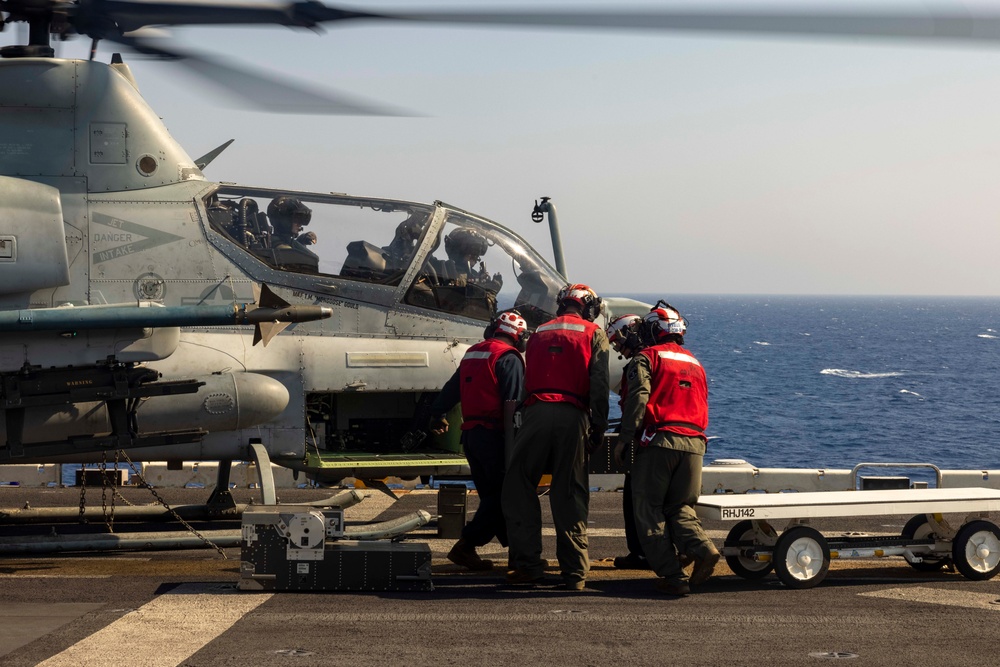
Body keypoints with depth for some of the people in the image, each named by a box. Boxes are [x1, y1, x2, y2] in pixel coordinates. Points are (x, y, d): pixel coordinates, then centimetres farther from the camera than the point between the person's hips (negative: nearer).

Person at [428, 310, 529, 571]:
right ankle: (465, 546, -13)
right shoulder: (509, 358, -8)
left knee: (492, 495, 11)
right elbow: (514, 402, -17)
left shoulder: (472, 354, 17)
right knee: (502, 494, -6)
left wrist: (438, 416, 42)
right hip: (494, 434, -9)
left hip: (470, 433, 9)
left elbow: (451, 390, 27)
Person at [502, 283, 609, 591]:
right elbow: (599, 384, 0)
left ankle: (527, 563, 1)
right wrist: (599, 427, 0)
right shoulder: (593, 334, 12)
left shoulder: (540, 332, 22)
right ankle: (574, 573, 0)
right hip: (572, 416, -1)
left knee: (519, 487, 8)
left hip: (535, 412, 1)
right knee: (570, 496, 1)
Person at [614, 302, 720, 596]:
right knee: (680, 506, 15)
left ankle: (673, 577, -7)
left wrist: (625, 437, -10)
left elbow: (638, 396, -10)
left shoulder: (648, 357, 4)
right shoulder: (695, 363, 23)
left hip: (659, 440, -5)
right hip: (694, 443, 5)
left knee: (649, 510, 2)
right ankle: (702, 548, -15)